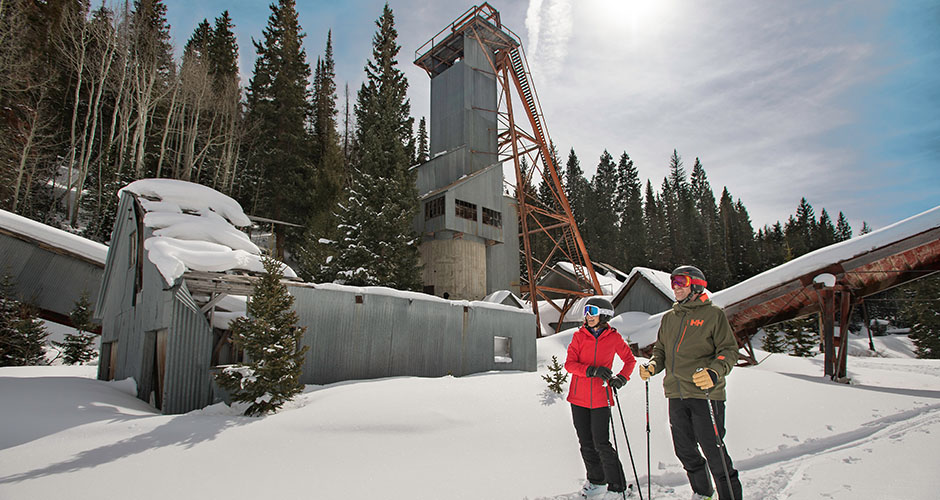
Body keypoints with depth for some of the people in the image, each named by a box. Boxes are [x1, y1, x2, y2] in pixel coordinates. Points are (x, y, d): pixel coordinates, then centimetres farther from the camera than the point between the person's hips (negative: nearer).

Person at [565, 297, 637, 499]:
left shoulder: (614, 337, -2)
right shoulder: (579, 336, -1)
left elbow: (630, 360, 12)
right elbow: (569, 363, -8)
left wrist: (621, 378, -5)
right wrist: (592, 370, -24)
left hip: (600, 397, -2)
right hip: (579, 397, 2)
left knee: (601, 444, -5)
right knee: (586, 443, 12)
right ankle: (595, 480, 33)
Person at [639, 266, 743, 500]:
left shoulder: (713, 314, -1)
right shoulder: (669, 318, 16)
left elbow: (729, 350, -5)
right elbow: (661, 350, 21)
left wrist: (714, 372, -23)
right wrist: (652, 366, 1)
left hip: (705, 394, -6)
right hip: (676, 394, 6)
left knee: (714, 451, -5)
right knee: (685, 450, 14)